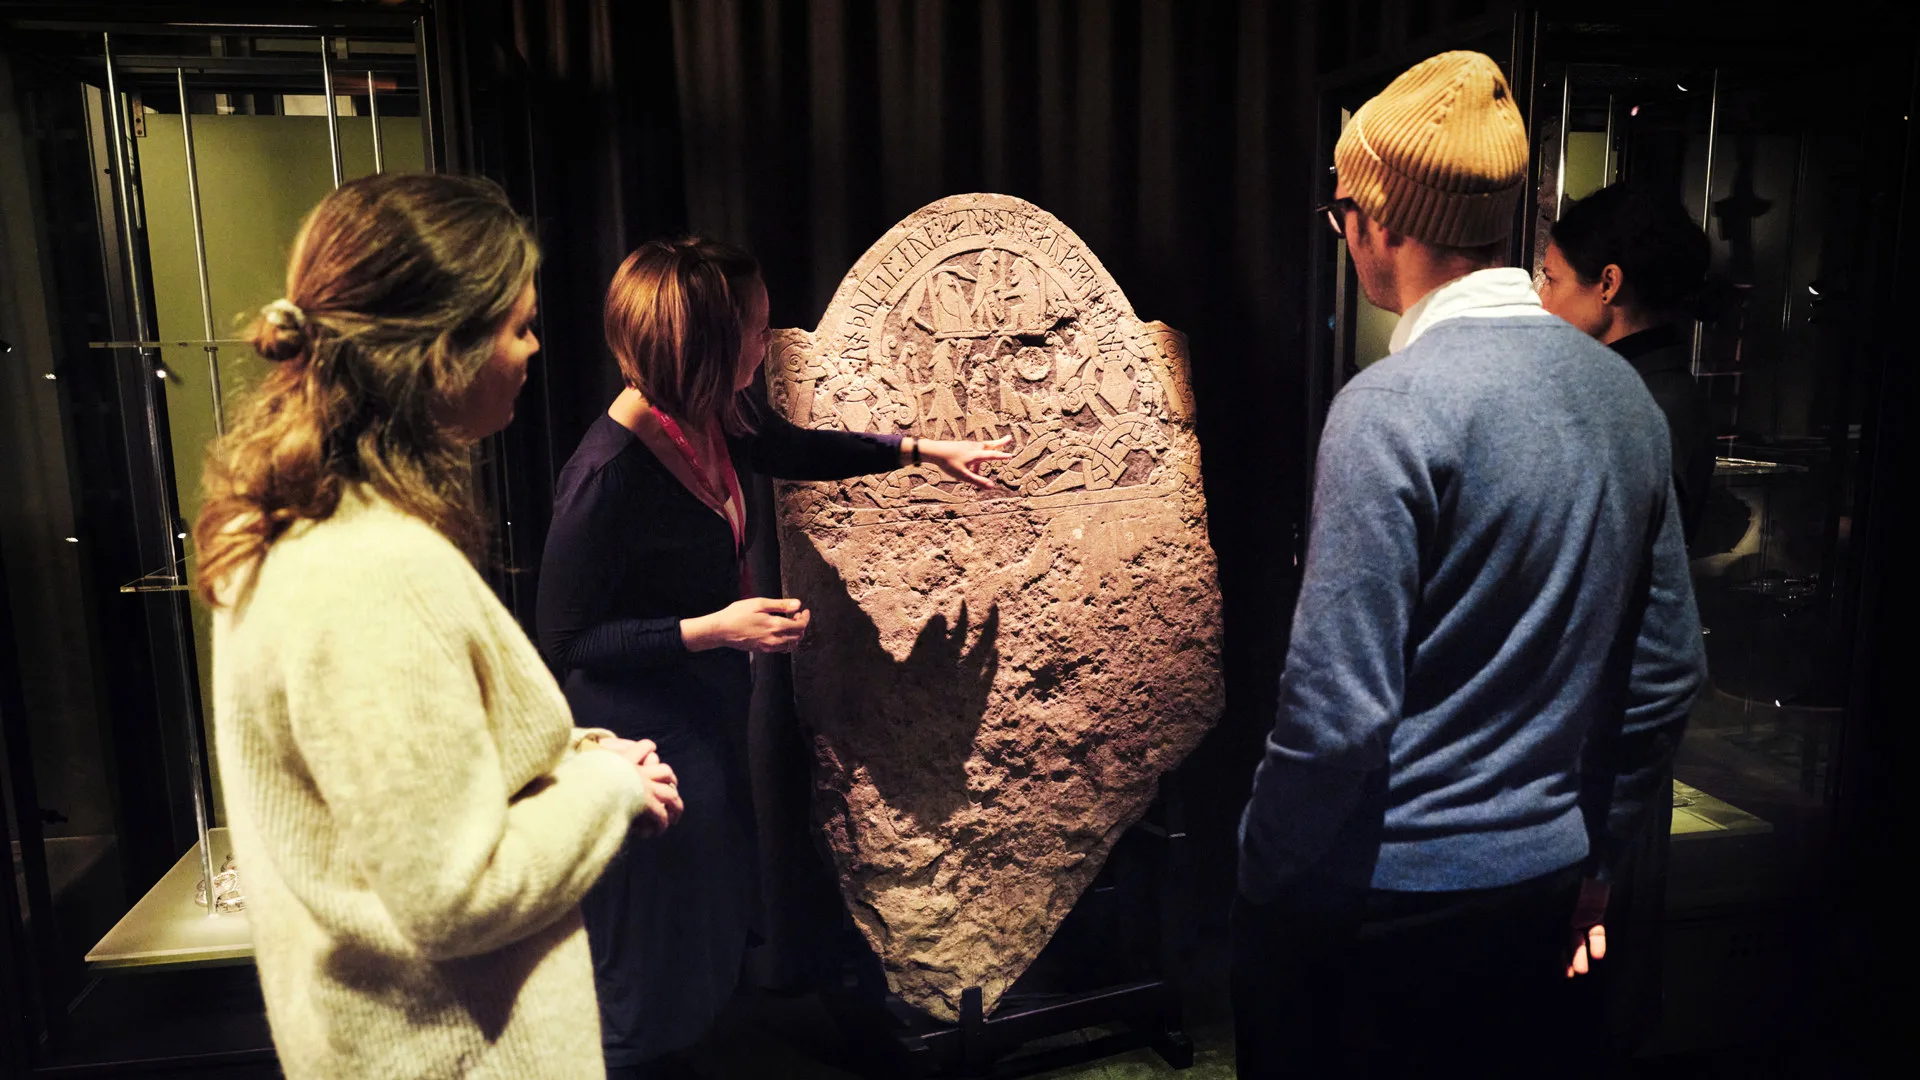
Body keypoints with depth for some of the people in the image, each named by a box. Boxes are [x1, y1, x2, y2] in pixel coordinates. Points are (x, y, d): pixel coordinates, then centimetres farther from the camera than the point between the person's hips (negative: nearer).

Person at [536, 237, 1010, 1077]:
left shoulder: (716, 422, -5)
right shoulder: (607, 472, -28)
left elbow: (798, 451, 17)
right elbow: (567, 641, -20)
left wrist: (925, 450, 17)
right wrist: (714, 628, -26)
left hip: (706, 721, 9)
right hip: (641, 744, -8)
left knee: (714, 914, 24)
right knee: (647, 952, 10)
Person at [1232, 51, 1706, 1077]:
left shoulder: (1394, 405, -20)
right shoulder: (1622, 391, 3)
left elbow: (1340, 708, -23)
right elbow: (1667, 671, 9)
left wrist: (1262, 875, -8)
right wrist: (1587, 855, 19)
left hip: (1389, 888, -7)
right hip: (1541, 888, 7)